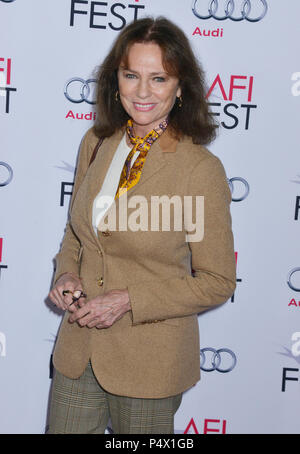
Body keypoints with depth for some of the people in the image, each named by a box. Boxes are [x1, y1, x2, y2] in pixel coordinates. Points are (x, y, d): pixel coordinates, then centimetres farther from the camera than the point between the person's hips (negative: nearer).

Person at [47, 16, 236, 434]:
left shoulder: (202, 169, -17)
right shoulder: (96, 143, 0)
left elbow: (218, 282, -11)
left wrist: (128, 300, -18)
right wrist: (67, 274, -6)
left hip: (150, 359, -4)